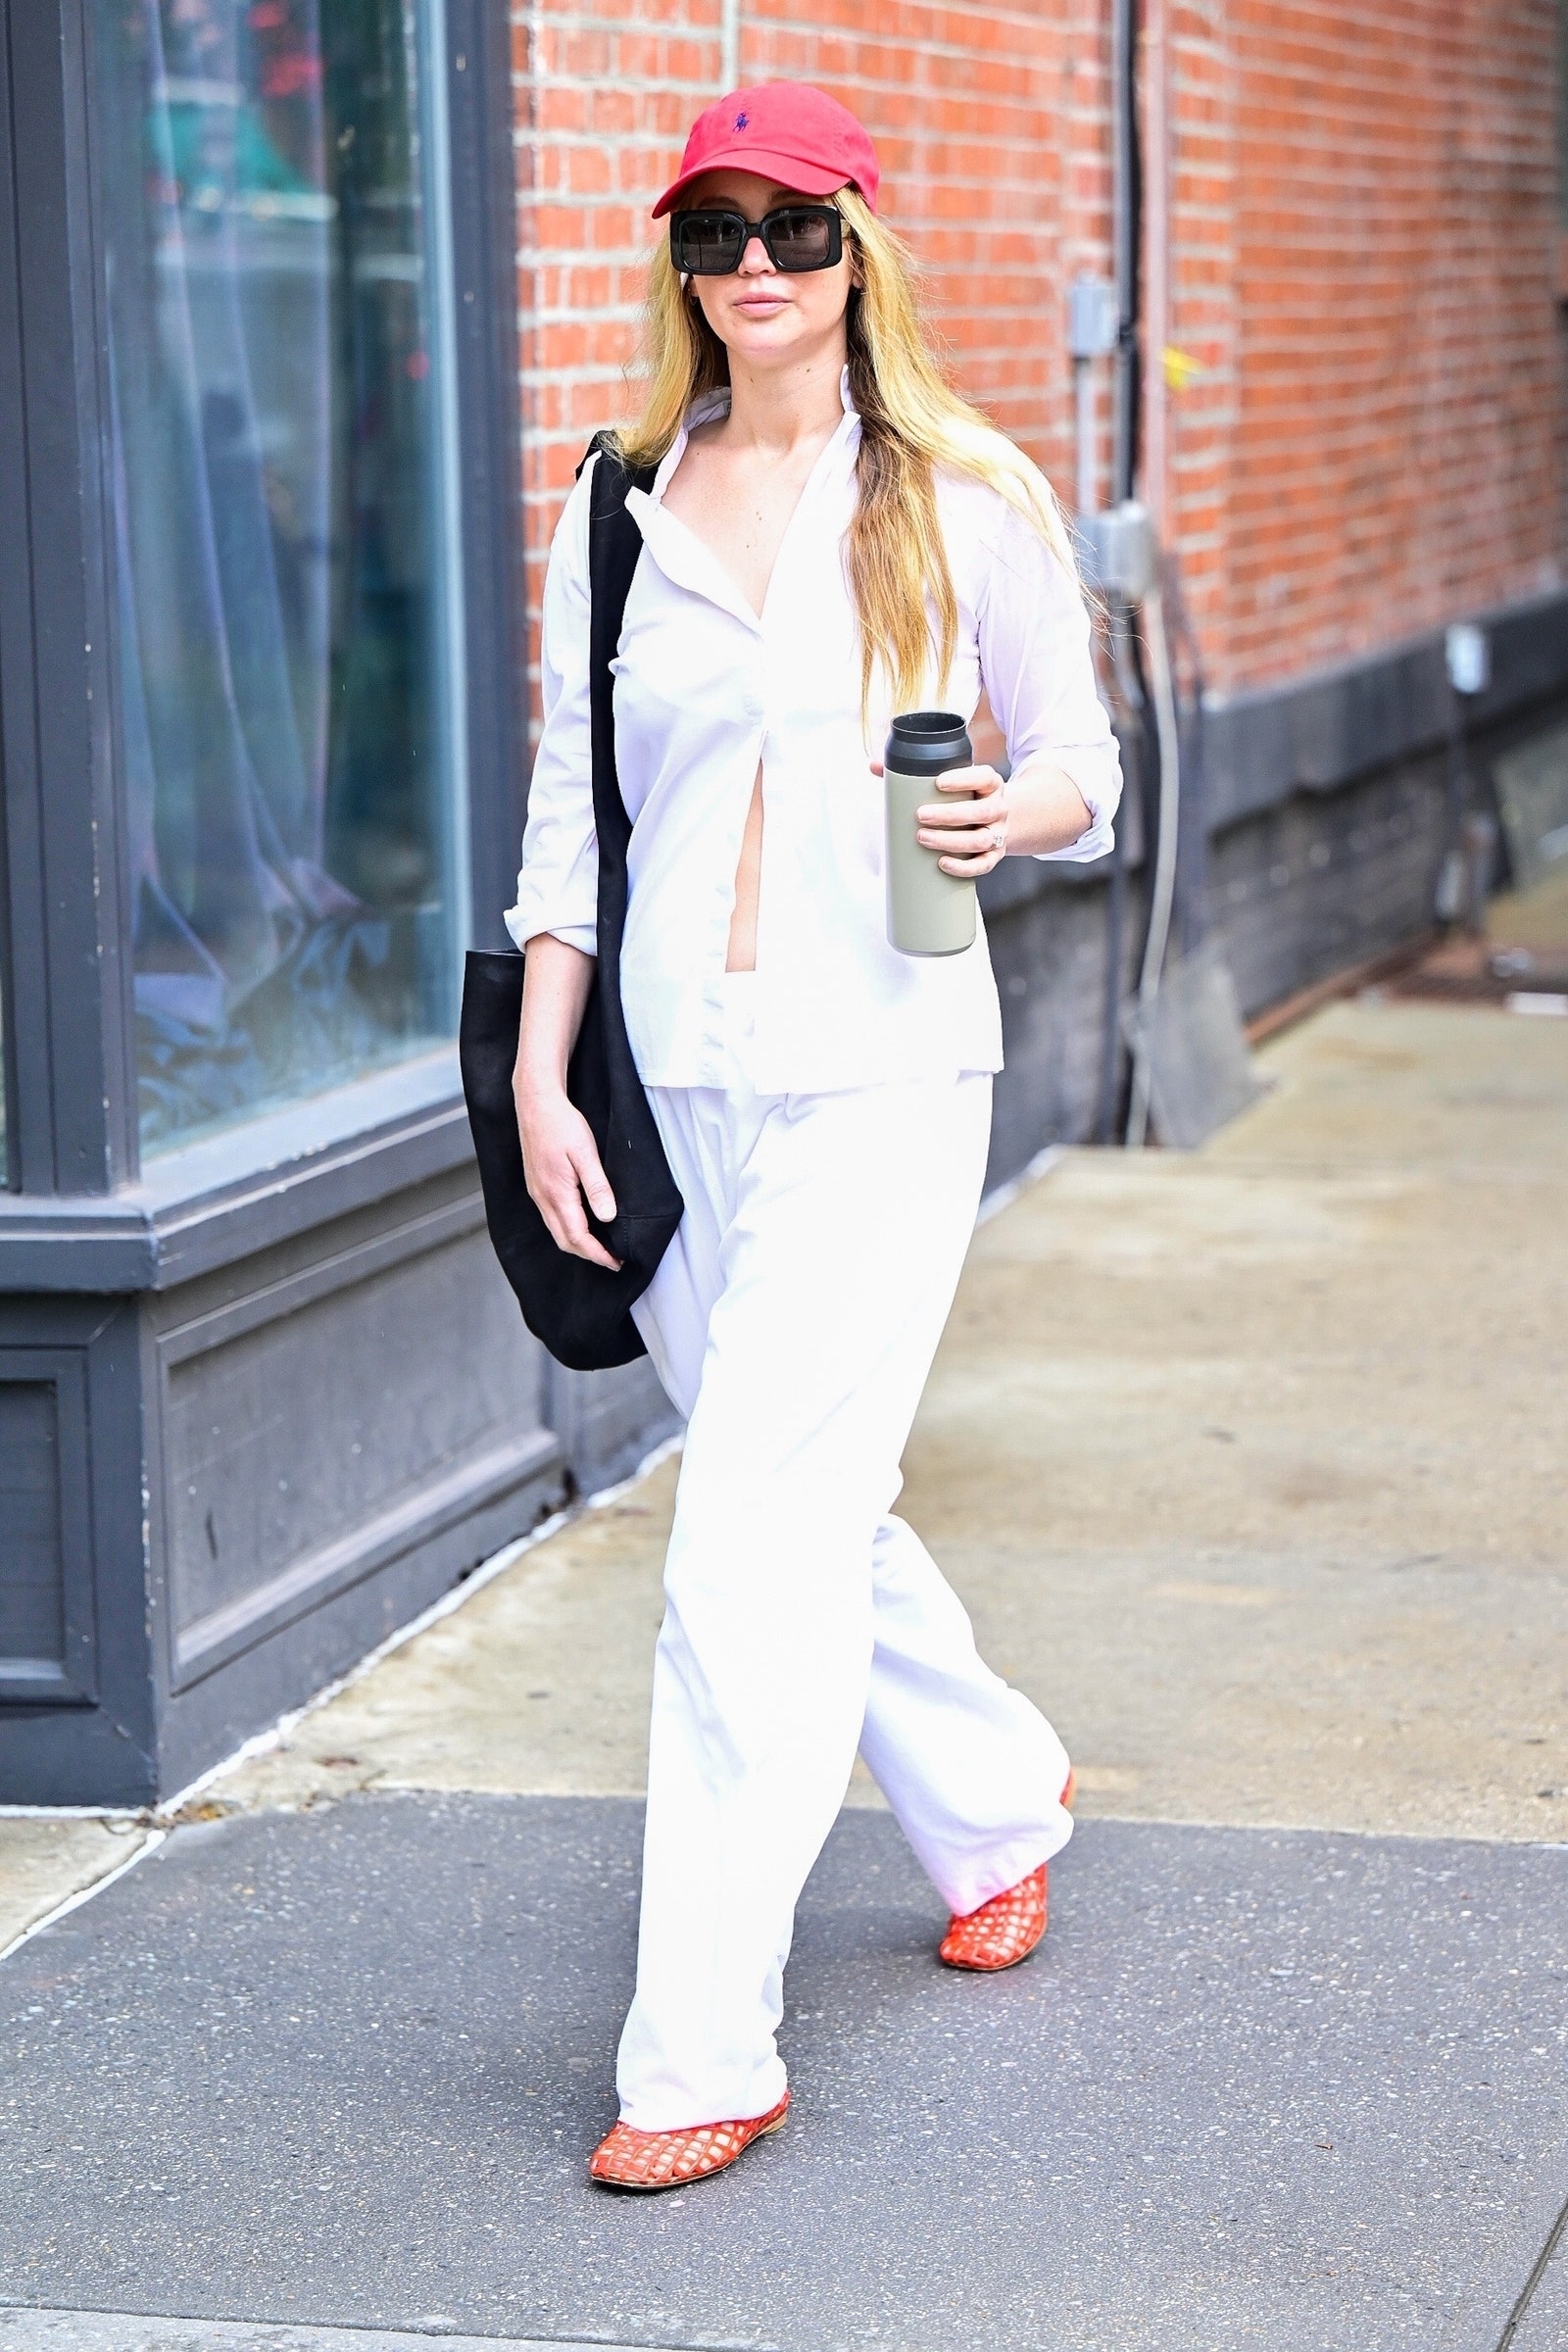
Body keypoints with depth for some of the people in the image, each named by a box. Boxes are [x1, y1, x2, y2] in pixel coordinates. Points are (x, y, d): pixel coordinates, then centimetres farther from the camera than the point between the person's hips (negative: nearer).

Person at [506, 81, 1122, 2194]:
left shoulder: (966, 499, 0)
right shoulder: (620, 516, 9)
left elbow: (1083, 763, 7)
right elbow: (570, 808, 10)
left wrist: (1014, 814, -16)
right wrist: (541, 1080, 3)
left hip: (882, 1069, -4)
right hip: (677, 1071, 5)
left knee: (752, 1552, -12)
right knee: (815, 1509, 16)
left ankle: (704, 2053, -8)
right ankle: (998, 1806, 44)